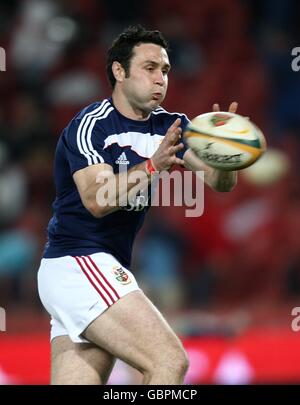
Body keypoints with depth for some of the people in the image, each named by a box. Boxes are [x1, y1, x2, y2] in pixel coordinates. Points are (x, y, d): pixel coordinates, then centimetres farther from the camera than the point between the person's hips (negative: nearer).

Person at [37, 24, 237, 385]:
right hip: (77, 263, -8)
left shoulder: (169, 126, 9)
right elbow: (97, 200, -23)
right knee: (170, 362, -19)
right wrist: (153, 166, -36)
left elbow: (220, 182, -1)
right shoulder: (90, 125, -11)